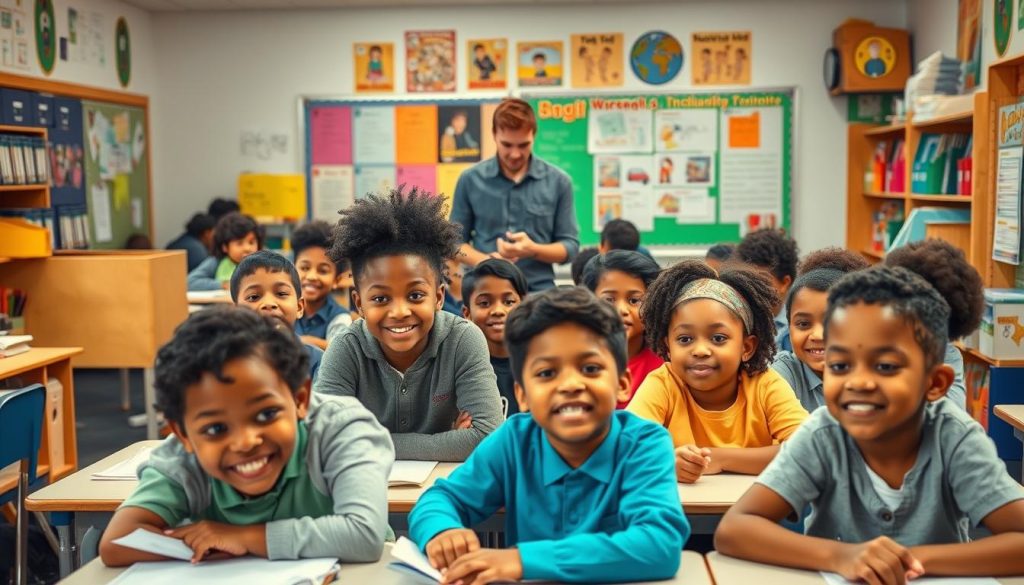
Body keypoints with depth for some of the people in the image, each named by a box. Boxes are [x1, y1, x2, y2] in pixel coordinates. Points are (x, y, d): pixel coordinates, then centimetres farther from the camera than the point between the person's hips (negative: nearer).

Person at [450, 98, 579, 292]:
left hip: (539, 291, 0)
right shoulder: (470, 180, 5)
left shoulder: (558, 182, 4)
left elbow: (570, 246, 6)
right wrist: (485, 261, -11)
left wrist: (533, 250, -14)